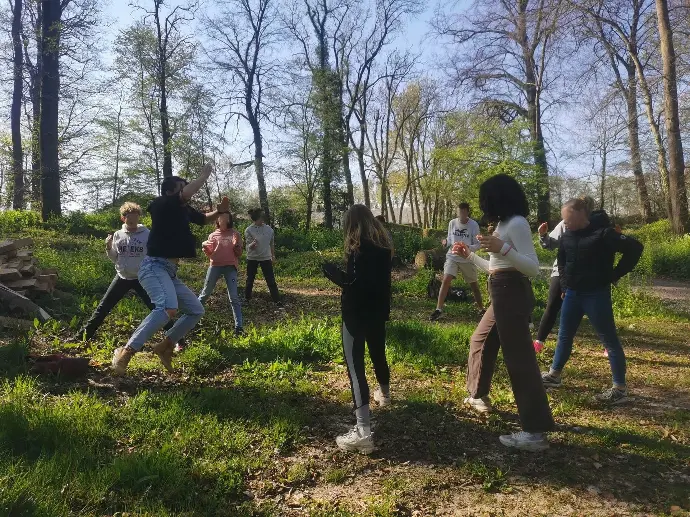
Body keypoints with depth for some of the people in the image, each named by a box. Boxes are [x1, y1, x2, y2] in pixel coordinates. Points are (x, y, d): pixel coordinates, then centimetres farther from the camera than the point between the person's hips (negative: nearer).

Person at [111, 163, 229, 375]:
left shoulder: (185, 210, 14)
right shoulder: (162, 204, -7)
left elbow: (204, 219, 31)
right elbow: (187, 194, -24)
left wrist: (220, 211, 11)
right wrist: (204, 175, -9)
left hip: (170, 271, 9)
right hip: (154, 267, -9)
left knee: (196, 310, 14)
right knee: (168, 308, -33)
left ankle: (165, 346, 20)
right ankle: (125, 353, -26)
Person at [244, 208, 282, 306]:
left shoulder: (269, 229, -1)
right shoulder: (249, 230, -11)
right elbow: (249, 246, -13)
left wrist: (273, 256, 13)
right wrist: (253, 244, -35)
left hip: (266, 258, 2)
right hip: (252, 258, -2)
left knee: (271, 280, 1)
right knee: (250, 280, 10)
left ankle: (277, 301, 6)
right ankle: (247, 299, 26)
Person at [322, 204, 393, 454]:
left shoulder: (358, 247, -16)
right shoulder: (383, 245, 8)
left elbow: (353, 283, -22)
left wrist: (330, 270, -10)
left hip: (357, 313, -8)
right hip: (378, 311, 8)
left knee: (355, 365, -10)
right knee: (378, 354, 27)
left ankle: (363, 432, -16)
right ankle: (384, 394, 53)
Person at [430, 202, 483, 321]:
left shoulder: (474, 225, -10)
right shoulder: (452, 223, -2)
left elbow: (477, 245, -8)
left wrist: (468, 248, -28)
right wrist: (446, 242, -13)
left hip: (467, 259, -1)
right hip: (452, 257, 1)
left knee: (473, 284, 13)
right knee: (446, 280, -15)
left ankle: (481, 308, 32)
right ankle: (439, 309, -11)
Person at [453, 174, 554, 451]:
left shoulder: (517, 223, -13)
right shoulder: (504, 223, 17)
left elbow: (533, 268, -19)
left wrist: (503, 248, -31)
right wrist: (469, 254, 25)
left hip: (512, 295, -11)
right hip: (502, 295, 11)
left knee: (519, 359, -10)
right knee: (480, 342, 22)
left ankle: (535, 432, -5)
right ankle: (479, 397, 40)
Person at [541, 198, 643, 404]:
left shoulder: (603, 233, -15)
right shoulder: (567, 236, 5)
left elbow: (634, 248, -17)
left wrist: (614, 275, -13)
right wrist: (564, 285, 12)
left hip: (596, 295, -7)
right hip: (572, 294, 7)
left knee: (609, 340, 0)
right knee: (564, 336, 15)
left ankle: (620, 388, 9)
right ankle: (554, 375, 29)